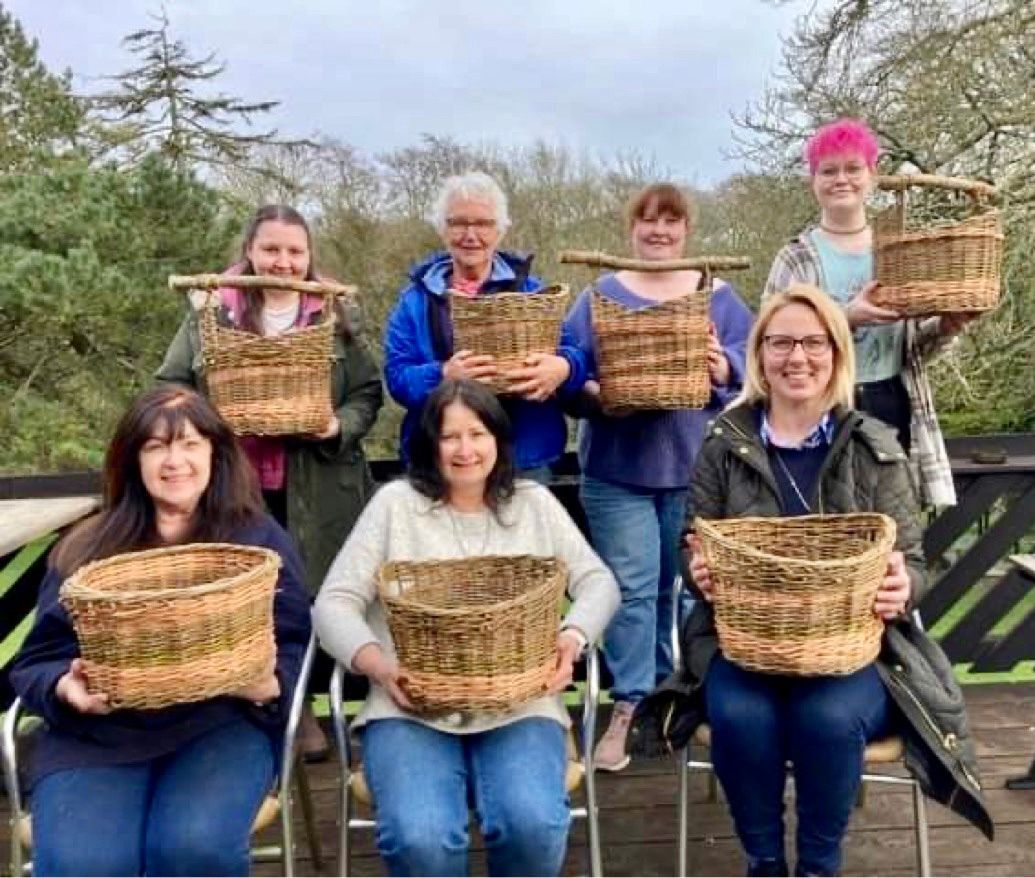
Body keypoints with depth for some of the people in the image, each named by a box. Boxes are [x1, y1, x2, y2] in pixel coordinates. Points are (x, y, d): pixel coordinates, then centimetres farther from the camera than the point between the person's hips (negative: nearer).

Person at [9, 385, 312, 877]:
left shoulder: (258, 538, 10)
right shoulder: (86, 548, 14)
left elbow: (292, 644, 8)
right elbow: (36, 661, 13)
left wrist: (267, 684, -15)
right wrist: (66, 685, -11)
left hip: (219, 724, -1)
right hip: (93, 733, 1)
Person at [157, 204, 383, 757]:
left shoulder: (333, 319, 6)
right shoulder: (211, 314, 4)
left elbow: (368, 394, 7)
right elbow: (168, 388, 6)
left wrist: (340, 425, -13)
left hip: (314, 493, 1)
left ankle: (297, 708, 29)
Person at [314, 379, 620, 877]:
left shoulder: (534, 503, 15)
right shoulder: (396, 502, 8)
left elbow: (597, 581, 13)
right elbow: (334, 602, 4)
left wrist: (574, 637, -9)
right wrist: (377, 663, -15)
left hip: (519, 707, 1)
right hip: (409, 709, -1)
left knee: (533, 827, -27)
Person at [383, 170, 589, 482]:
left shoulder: (530, 290, 7)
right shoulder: (416, 298, 7)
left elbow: (572, 355, 0)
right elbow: (396, 375, -1)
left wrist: (562, 368, -25)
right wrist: (442, 376, -23)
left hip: (524, 460, 0)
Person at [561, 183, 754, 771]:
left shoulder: (719, 297, 11)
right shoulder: (600, 296, 8)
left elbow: (751, 365, 0)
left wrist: (723, 368, -21)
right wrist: (593, 392, -21)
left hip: (697, 464, 2)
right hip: (618, 467, -1)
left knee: (688, 584, 10)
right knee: (629, 588, -3)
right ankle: (629, 706, 7)